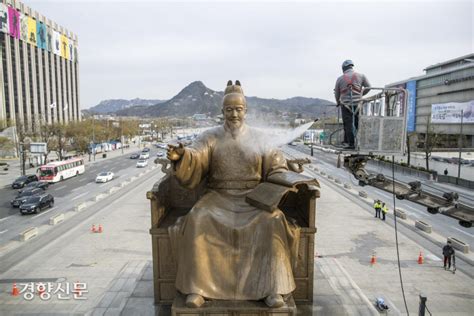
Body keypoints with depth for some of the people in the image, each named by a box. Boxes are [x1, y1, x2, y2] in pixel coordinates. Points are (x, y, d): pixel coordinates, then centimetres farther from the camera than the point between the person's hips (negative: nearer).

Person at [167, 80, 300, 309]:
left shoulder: (258, 138, 8)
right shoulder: (210, 137, 5)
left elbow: (276, 169, 6)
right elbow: (195, 159, -12)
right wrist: (181, 156, -35)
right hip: (219, 198, 0)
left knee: (273, 221, -29)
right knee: (198, 222, -29)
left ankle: (271, 288, -20)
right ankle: (197, 287, -17)